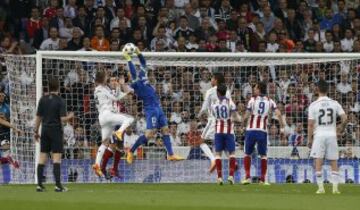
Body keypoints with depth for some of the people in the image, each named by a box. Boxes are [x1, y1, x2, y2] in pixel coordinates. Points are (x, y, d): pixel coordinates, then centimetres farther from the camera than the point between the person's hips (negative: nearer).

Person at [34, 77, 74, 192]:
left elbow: (38, 117, 6)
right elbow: (63, 118, -14)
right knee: (56, 157, -4)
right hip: (56, 130, -4)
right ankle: (58, 185, -9)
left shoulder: (43, 99, 4)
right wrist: (70, 116, 7)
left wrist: (36, 131, 14)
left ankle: (39, 184, 4)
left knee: (42, 157, 6)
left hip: (45, 130, 4)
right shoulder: (60, 101, -9)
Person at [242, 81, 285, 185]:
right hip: (263, 131, 2)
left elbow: (246, 116, -5)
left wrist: (244, 120, 15)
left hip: (251, 130, -2)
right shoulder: (270, 101, 5)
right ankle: (263, 179, 5)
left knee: (247, 153, 10)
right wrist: (282, 127, 4)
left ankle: (247, 176, 2)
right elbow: (278, 114, -5)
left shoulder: (252, 100, -3)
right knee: (263, 155, 9)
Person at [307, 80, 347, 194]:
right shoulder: (334, 103, 0)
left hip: (319, 135, -2)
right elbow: (344, 118, -4)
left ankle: (321, 187, -4)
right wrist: (342, 128, 16)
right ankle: (335, 187, 2)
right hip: (332, 135, 2)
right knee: (334, 162, 8)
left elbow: (310, 124, -5)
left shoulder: (313, 105, -5)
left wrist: (309, 139, 3)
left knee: (318, 162, 1)